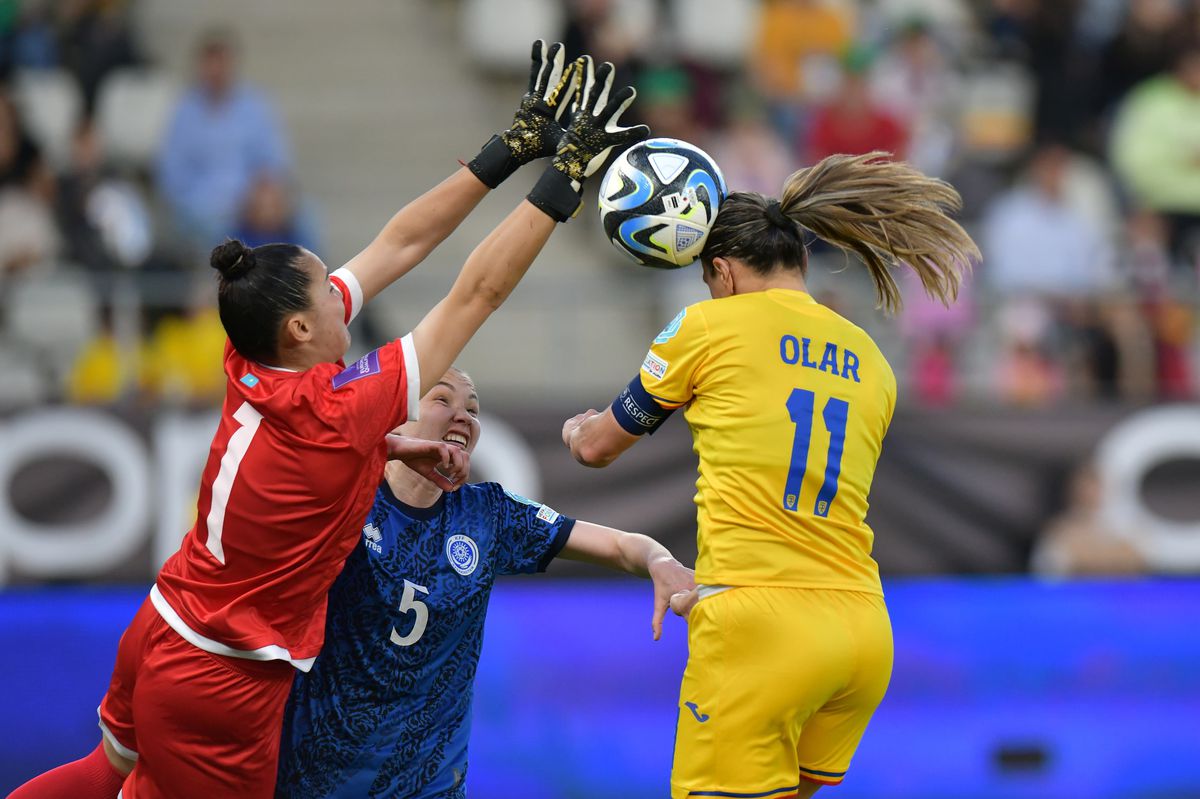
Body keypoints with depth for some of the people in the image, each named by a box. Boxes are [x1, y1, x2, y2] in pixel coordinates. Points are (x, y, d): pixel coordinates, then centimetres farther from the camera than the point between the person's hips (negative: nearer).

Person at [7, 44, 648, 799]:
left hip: (156, 642, 8)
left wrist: (511, 149, -1)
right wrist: (566, 175, -19)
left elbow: (398, 246, -3)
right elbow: (478, 293, -24)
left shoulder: (250, 368, -8)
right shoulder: (333, 414, -27)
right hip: (221, 690, -8)